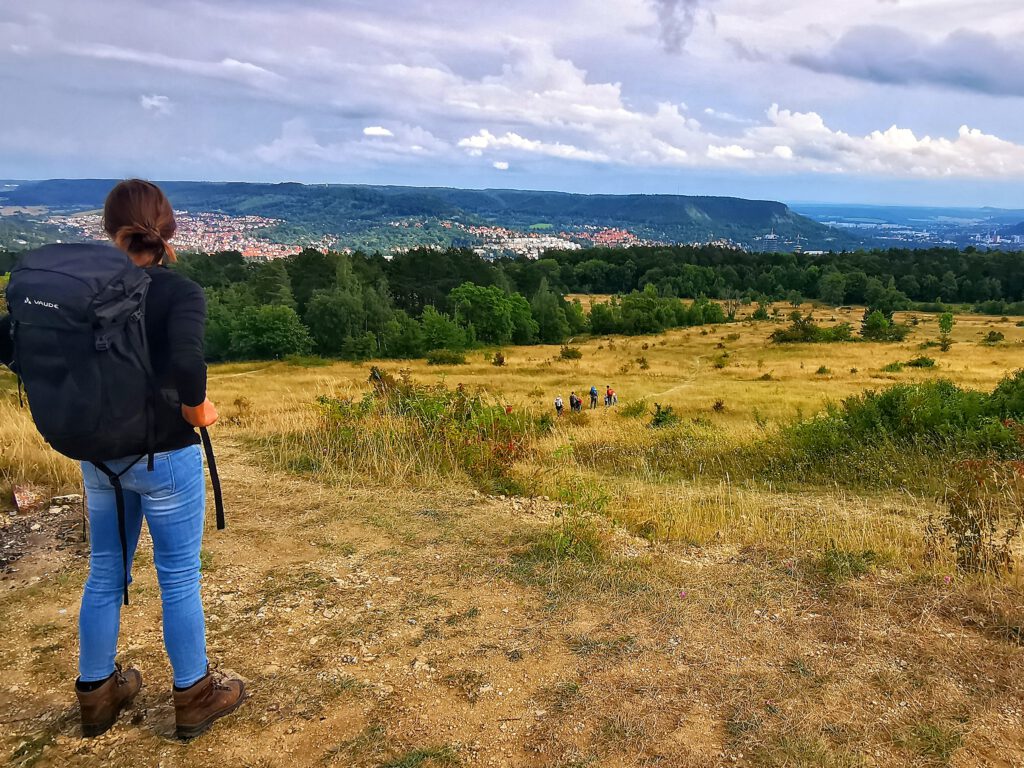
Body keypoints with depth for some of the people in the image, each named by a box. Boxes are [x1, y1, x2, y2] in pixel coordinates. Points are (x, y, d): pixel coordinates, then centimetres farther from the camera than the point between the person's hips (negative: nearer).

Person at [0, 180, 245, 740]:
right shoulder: (180, 292, -17)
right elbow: (186, 363, -35)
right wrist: (197, 411, -16)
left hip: (97, 456, 5)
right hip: (164, 458, -5)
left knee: (105, 573, 21)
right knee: (179, 578, 11)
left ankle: (97, 694, 37)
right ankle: (194, 695, 28)